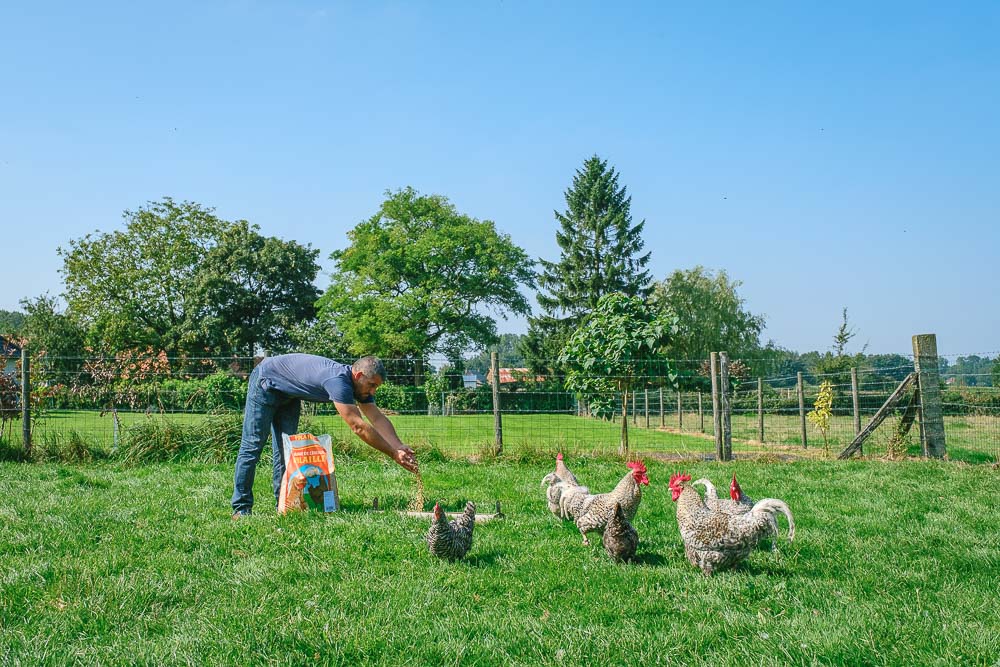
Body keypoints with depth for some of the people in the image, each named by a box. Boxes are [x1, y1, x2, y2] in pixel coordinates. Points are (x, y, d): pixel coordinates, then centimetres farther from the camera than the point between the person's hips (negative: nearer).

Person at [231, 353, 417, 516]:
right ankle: (241, 509, -5)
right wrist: (393, 454, -36)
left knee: (286, 449, 3)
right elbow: (358, 426, -39)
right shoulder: (338, 381, -37)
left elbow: (378, 418, -10)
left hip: (287, 394, 9)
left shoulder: (359, 384, -10)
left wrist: (400, 448, -23)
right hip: (265, 383, -9)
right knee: (253, 446, -8)